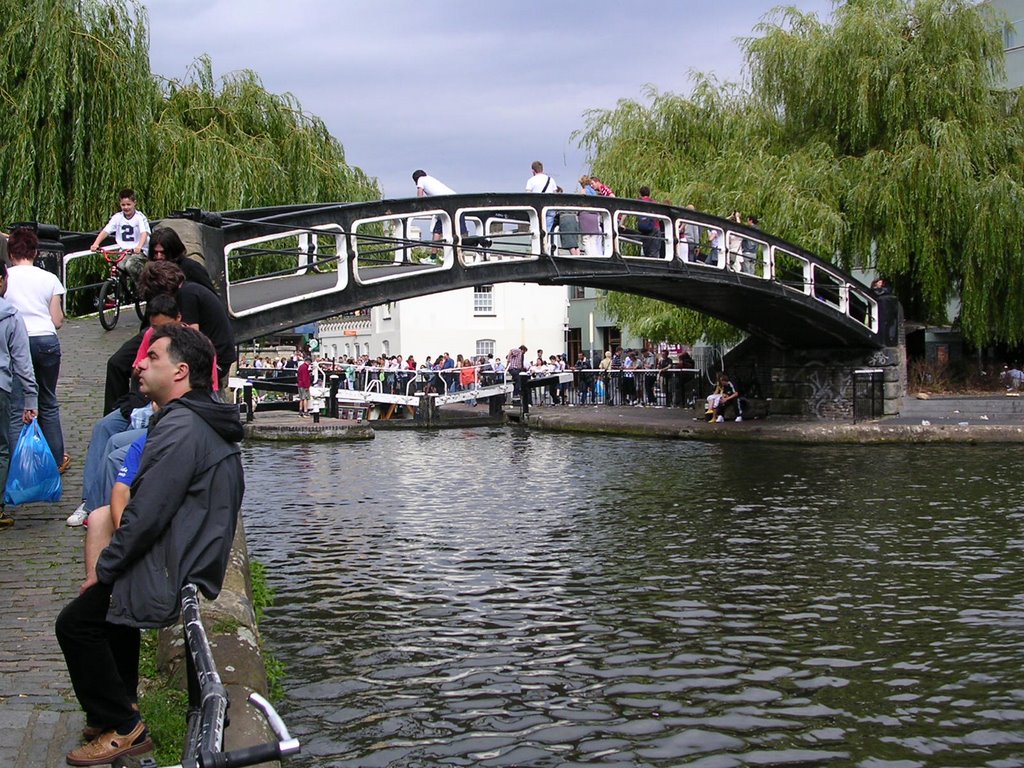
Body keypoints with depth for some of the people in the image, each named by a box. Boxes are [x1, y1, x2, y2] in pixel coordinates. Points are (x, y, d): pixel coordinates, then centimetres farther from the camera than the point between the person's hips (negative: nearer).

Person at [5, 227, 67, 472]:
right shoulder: (49, 279, 4)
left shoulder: (6, 277, 0)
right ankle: (56, 460, 23)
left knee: (16, 409, 1)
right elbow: (57, 321, 3)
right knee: (48, 404, 17)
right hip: (46, 340, 2)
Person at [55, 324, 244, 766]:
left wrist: (103, 569, -11)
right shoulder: (210, 425, 12)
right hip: (199, 561, 10)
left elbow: (146, 516, -24)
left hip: (174, 575, -10)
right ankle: (120, 703, 36)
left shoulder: (179, 428, -22)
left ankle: (122, 729, 5)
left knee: (76, 622, -2)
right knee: (113, 594, 30)